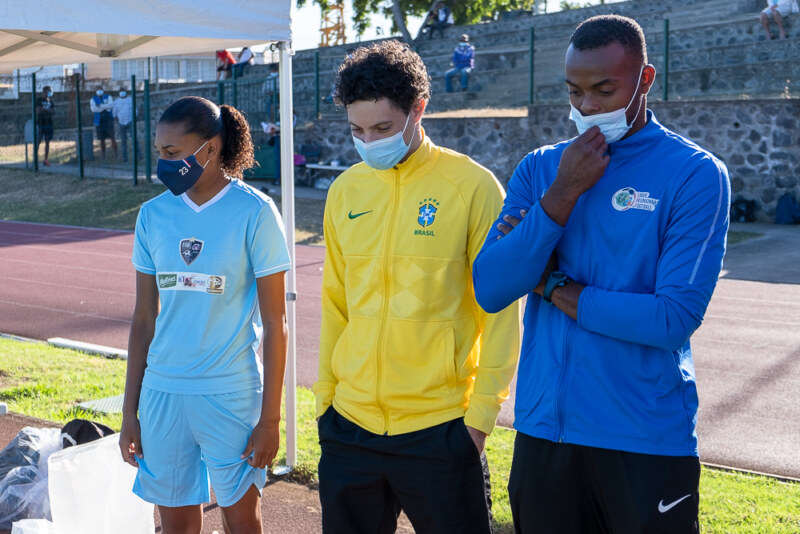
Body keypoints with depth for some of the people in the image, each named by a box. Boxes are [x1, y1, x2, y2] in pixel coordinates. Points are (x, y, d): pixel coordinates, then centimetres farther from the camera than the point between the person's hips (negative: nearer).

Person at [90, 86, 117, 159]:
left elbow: (111, 105, -17)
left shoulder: (108, 97, 2)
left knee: (112, 137, -9)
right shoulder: (93, 99, 3)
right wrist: (105, 107, -13)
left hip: (109, 121, -1)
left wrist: (100, 106, -19)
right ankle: (103, 155, 11)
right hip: (99, 122, 1)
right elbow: (93, 109, -13)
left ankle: (115, 153, -3)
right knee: (102, 139, 4)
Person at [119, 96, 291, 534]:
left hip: (231, 395, -4)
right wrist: (129, 411, 9)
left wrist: (270, 418, -9)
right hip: (162, 393, 4)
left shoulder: (254, 213, -8)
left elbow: (275, 323, -7)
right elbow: (144, 318, 9)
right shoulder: (154, 214, 4)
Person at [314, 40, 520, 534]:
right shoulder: (345, 191, 6)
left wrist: (483, 410, -8)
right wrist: (326, 394, 12)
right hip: (349, 424, 4)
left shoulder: (472, 186, -9)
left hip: (440, 428, -4)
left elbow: (499, 310, -7)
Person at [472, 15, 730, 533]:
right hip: (542, 429, 4)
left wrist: (553, 286, -10)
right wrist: (564, 192, -14)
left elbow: (675, 319, -17)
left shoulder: (696, 174, -8)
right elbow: (490, 291, -7)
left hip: (647, 441, -3)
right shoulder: (538, 169, 5)